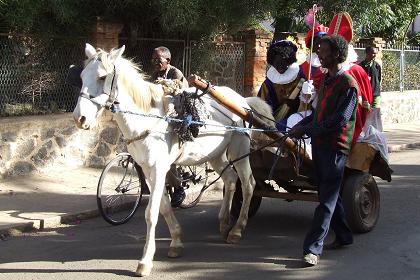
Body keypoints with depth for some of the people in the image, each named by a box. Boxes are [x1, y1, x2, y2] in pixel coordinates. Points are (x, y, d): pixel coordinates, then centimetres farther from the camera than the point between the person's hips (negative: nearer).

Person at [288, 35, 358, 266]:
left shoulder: (348, 84, -13)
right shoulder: (325, 79, 14)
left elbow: (339, 120, -20)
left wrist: (307, 130, -18)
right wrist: (301, 125, 4)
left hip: (335, 146, -9)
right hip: (319, 144, 9)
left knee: (327, 199, -7)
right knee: (328, 193, 15)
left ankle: (313, 248, -8)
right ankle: (343, 236, 29)